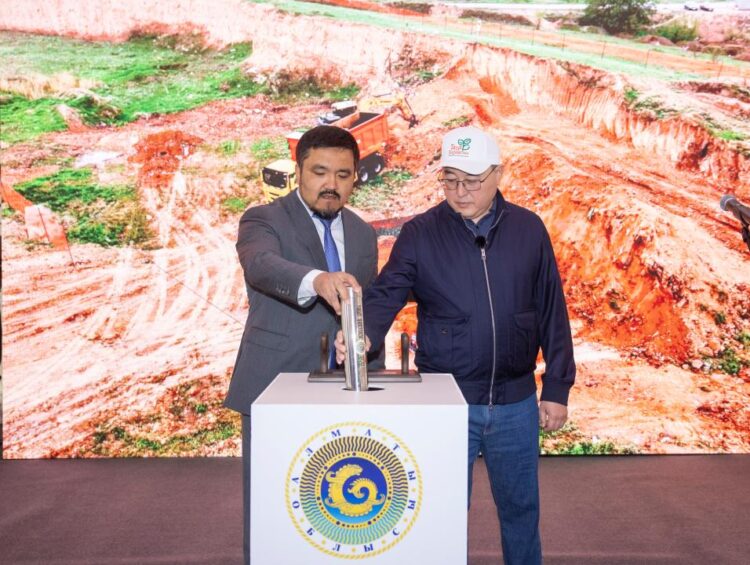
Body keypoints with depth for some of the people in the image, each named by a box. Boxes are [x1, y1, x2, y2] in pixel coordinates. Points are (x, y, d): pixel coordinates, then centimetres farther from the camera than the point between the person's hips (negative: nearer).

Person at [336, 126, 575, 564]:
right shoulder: (420, 234, -3)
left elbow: (553, 314, 4)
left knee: (520, 508, 16)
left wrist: (557, 389, 3)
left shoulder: (528, 230, 1)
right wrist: (365, 335, -33)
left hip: (516, 404, 1)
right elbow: (386, 295, -11)